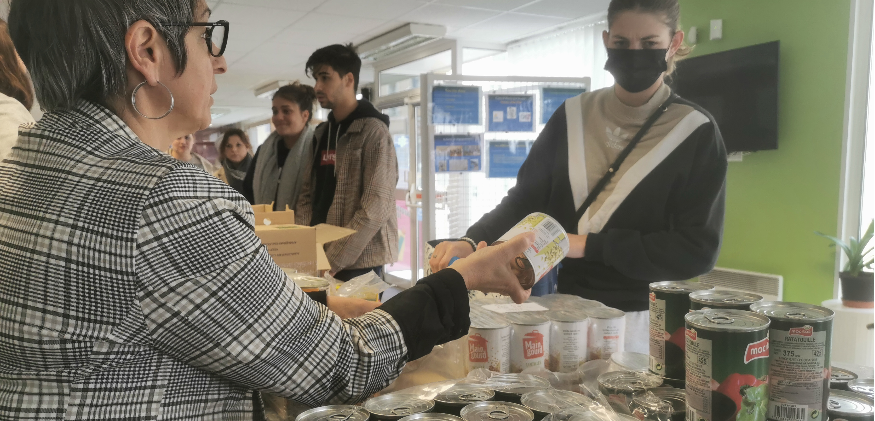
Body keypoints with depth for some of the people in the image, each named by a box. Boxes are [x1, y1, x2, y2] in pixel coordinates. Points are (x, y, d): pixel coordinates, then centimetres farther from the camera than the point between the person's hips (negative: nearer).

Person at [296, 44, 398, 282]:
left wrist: (334, 260, -18)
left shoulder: (373, 131, -10)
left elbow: (377, 206, -18)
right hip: (318, 258, 7)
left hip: (359, 263, -6)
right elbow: (308, 194, 14)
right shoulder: (321, 134, 12)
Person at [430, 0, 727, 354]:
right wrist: (471, 242, -18)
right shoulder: (572, 117, 3)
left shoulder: (696, 133, -7)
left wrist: (587, 245, -20)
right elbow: (525, 199, 1)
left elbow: (698, 249, -13)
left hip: (640, 321, -2)